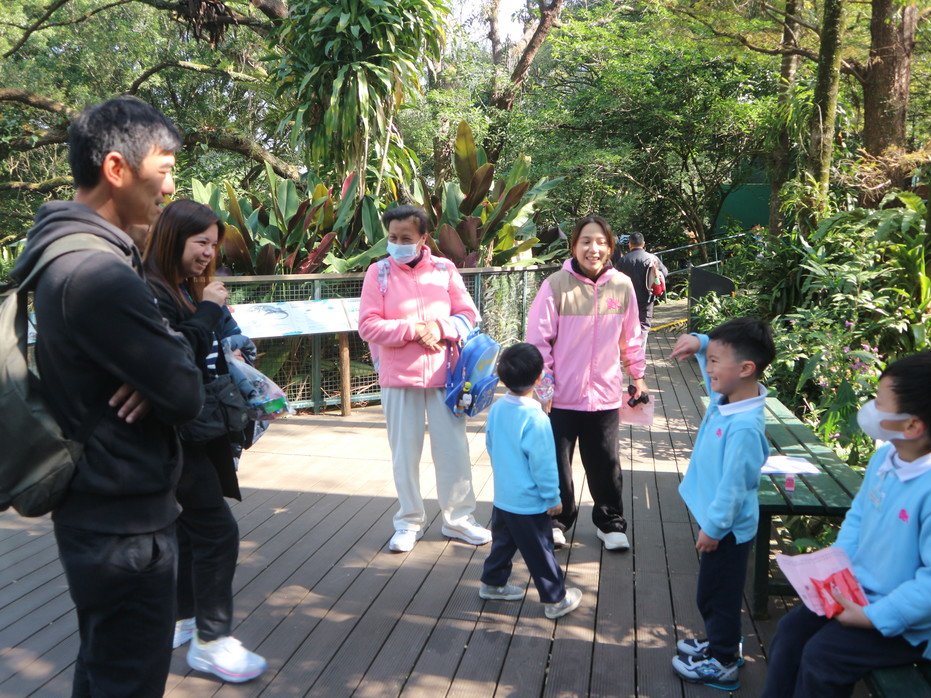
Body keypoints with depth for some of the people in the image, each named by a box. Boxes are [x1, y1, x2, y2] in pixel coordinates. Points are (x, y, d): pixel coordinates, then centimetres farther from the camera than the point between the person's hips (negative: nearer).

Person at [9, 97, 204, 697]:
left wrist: (156, 372, -12)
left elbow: (137, 355, 10)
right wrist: (178, 345, -3)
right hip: (125, 520, -10)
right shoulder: (96, 273, -25)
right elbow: (187, 396, -24)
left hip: (97, 509, 10)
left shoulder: (69, 253, 8)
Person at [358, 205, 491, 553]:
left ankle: (459, 518, 25)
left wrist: (439, 326, -15)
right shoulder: (378, 272, -4)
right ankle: (409, 522, 24)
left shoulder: (444, 269, 1)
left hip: (443, 373, 2)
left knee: (453, 448, 8)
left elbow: (467, 314, 4)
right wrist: (413, 330, -18)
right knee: (405, 452, 8)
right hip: (399, 377, -1)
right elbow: (368, 326, -8)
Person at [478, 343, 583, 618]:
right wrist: (553, 498, -8)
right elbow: (543, 464, -21)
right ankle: (556, 600, 22)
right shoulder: (535, 419, -26)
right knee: (540, 552, 8)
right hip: (530, 505, -7)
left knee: (503, 542, 24)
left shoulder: (496, 409, -4)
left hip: (502, 497, 7)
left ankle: (492, 583, 39)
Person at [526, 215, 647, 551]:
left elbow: (631, 337, 11)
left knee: (605, 463, 14)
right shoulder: (556, 285, -11)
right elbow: (538, 338, -7)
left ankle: (611, 522, 33)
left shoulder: (622, 286, -2)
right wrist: (543, 382, -8)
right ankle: (558, 520, 31)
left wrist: (637, 375, 17)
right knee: (557, 463, 11)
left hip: (605, 394, 2)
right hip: (561, 395, -2)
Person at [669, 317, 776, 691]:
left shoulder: (743, 427, -33)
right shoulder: (726, 397, -6)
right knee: (712, 592, 26)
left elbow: (733, 486, -27)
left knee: (717, 594, 10)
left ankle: (722, 664, 30)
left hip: (727, 528, -9)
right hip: (717, 520, 9)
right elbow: (717, 361, 14)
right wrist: (700, 343, -7)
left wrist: (713, 528, -17)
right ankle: (720, 642, 46)